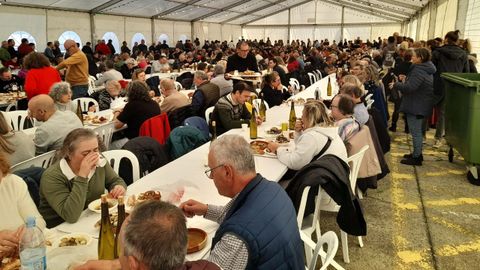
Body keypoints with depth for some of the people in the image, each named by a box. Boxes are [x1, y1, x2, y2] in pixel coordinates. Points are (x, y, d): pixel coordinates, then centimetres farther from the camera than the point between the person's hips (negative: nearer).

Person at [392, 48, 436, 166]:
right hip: (421, 105, 11)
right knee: (417, 131, 20)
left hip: (416, 106, -11)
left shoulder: (419, 70, -21)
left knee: (415, 132, -2)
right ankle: (417, 154, 32)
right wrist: (405, 80, 8)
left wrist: (396, 85, -15)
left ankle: (416, 157, 6)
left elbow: (410, 87, -29)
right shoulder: (426, 69, 12)